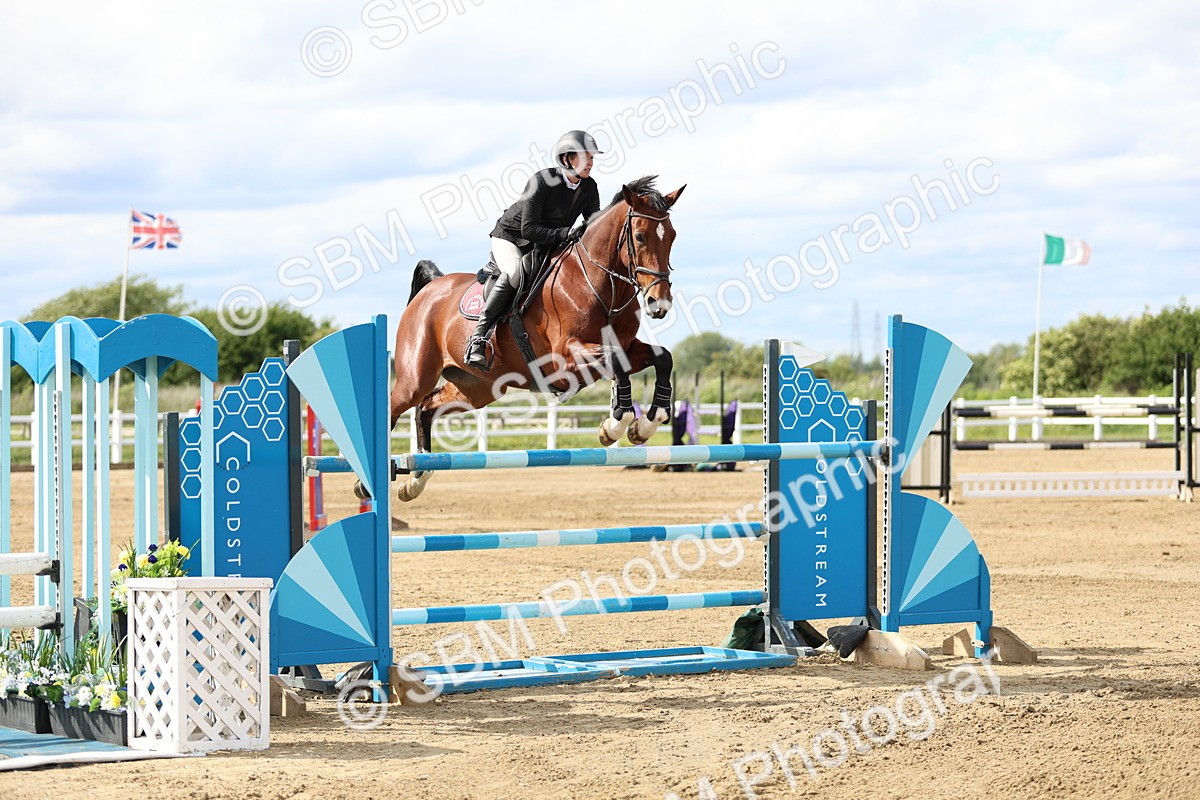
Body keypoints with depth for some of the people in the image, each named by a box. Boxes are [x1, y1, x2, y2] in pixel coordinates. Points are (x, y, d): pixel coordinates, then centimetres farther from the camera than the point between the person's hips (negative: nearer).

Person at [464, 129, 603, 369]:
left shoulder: (589, 188, -5)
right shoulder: (542, 181, -24)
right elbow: (528, 228, -27)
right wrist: (564, 234, -39)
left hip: (544, 248, 7)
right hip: (510, 238, -7)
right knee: (515, 273, -37)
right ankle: (478, 338, -37)